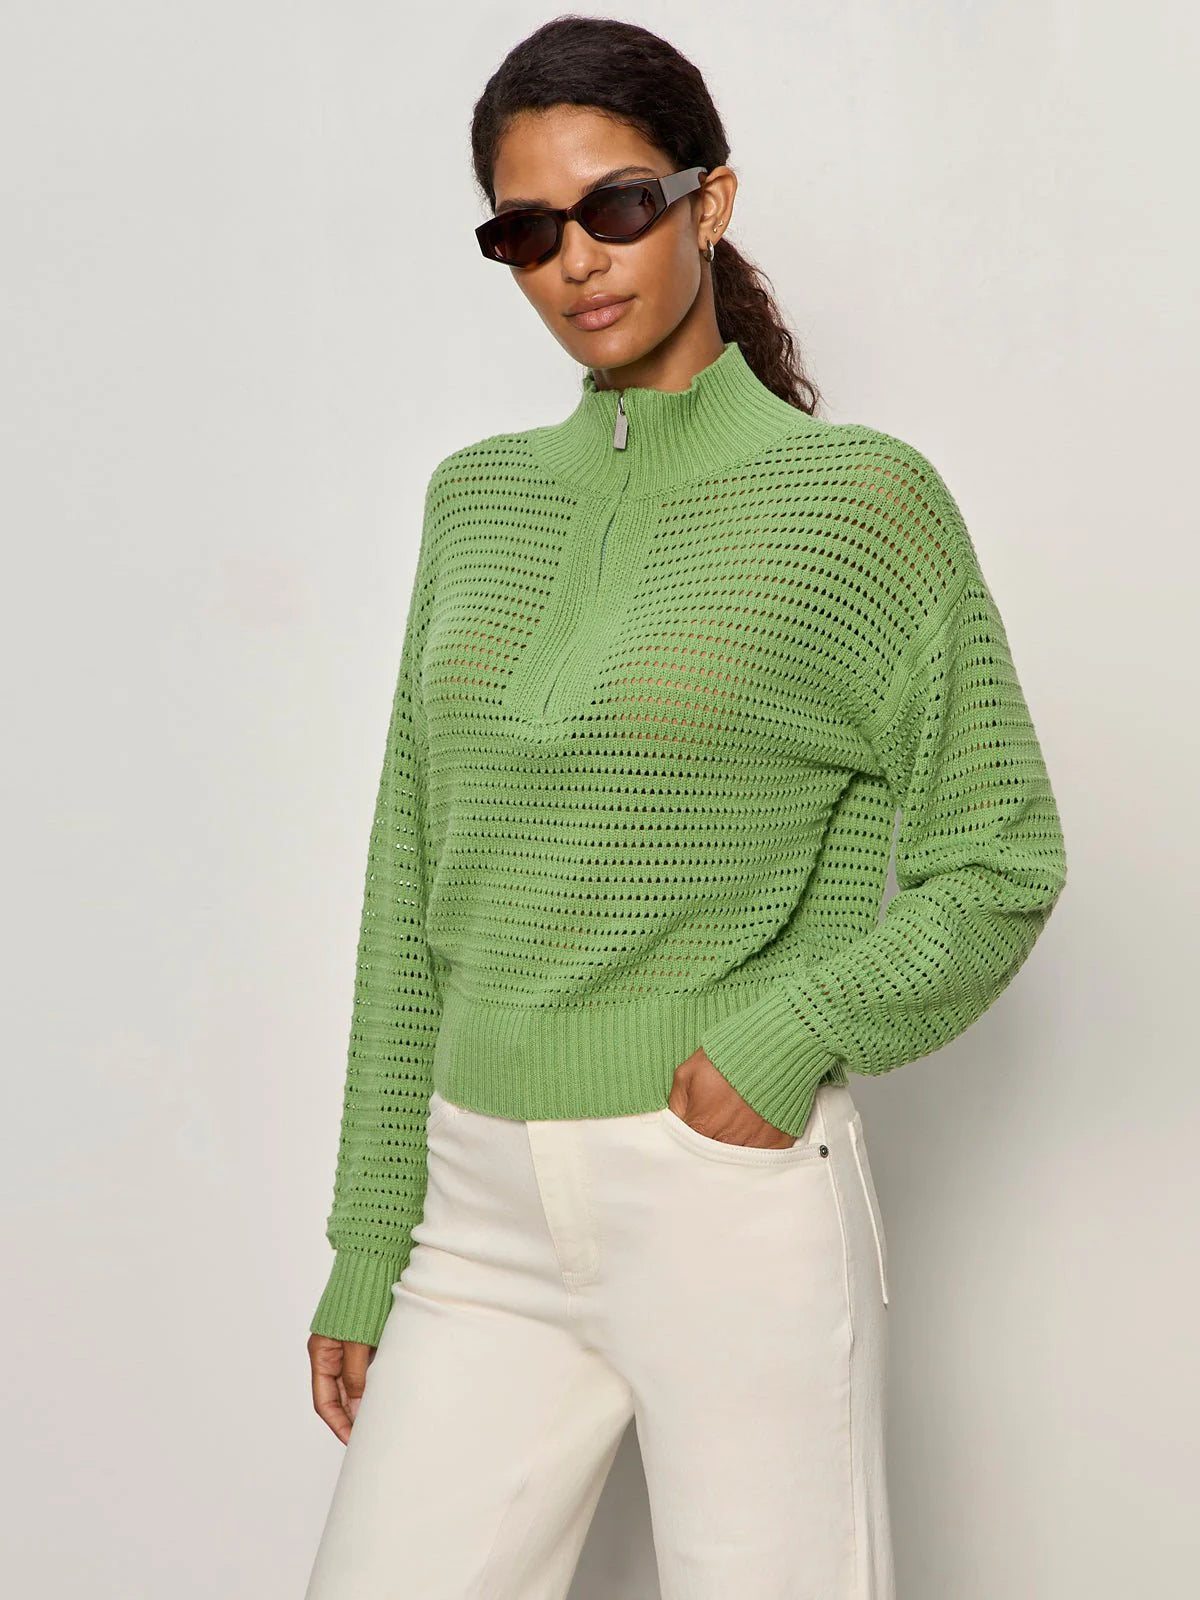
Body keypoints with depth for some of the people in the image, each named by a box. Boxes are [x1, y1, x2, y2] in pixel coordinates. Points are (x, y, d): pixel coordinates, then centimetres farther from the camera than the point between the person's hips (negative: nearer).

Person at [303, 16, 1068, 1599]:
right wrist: (367, 1244, 9)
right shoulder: (482, 499, 9)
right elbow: (415, 885, 10)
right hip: (486, 1210, 4)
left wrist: (796, 1035, -17)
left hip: (735, 1186, -4)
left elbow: (1002, 864, 0)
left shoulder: (858, 498, -4)